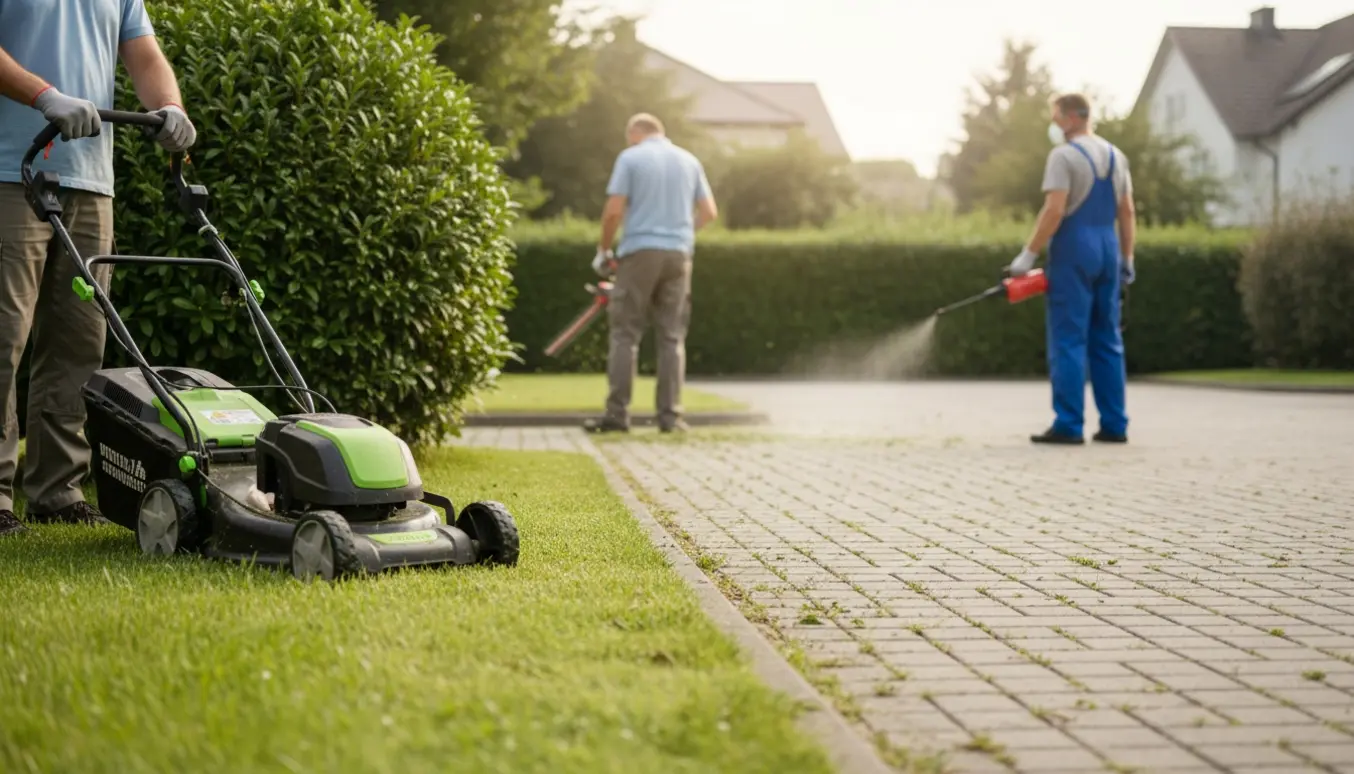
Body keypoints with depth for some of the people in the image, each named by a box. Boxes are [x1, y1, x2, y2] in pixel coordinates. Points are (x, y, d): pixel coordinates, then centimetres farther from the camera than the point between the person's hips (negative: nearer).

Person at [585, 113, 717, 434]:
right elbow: (709, 211, 11)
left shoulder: (630, 158, -1)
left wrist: (603, 249, 5)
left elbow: (614, 210, -8)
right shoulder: (689, 160, 11)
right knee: (672, 337, 6)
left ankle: (617, 413, -3)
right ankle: (670, 415, 3)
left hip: (640, 252, -3)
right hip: (679, 252, 3)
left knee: (625, 335, 1)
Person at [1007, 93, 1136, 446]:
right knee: (1107, 341, 9)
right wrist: (1127, 260, 16)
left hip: (1073, 249, -7)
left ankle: (1069, 425, -8)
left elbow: (1054, 210, -17)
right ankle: (1114, 424, 9)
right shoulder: (1115, 156, 14)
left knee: (1068, 340, -5)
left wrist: (1029, 254, -14)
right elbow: (1127, 212, 13)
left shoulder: (1063, 155, -9)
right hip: (1108, 249, 7)